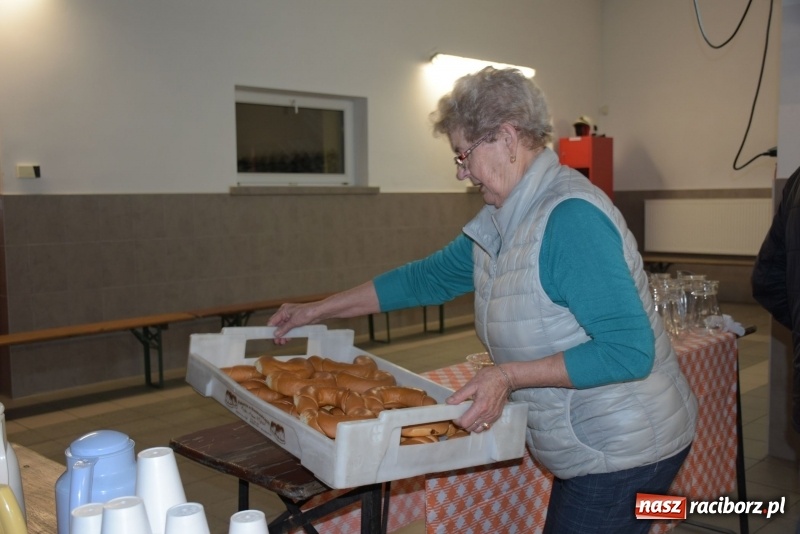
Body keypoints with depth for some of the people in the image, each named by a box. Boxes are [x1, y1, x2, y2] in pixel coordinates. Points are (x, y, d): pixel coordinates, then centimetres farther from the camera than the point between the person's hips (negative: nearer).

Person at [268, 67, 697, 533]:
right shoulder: (501, 223, 3)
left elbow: (629, 351, -27)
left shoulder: (572, 217, -25)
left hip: (625, 451, -8)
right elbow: (427, 277, 12)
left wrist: (509, 376, -26)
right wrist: (317, 311, 14)